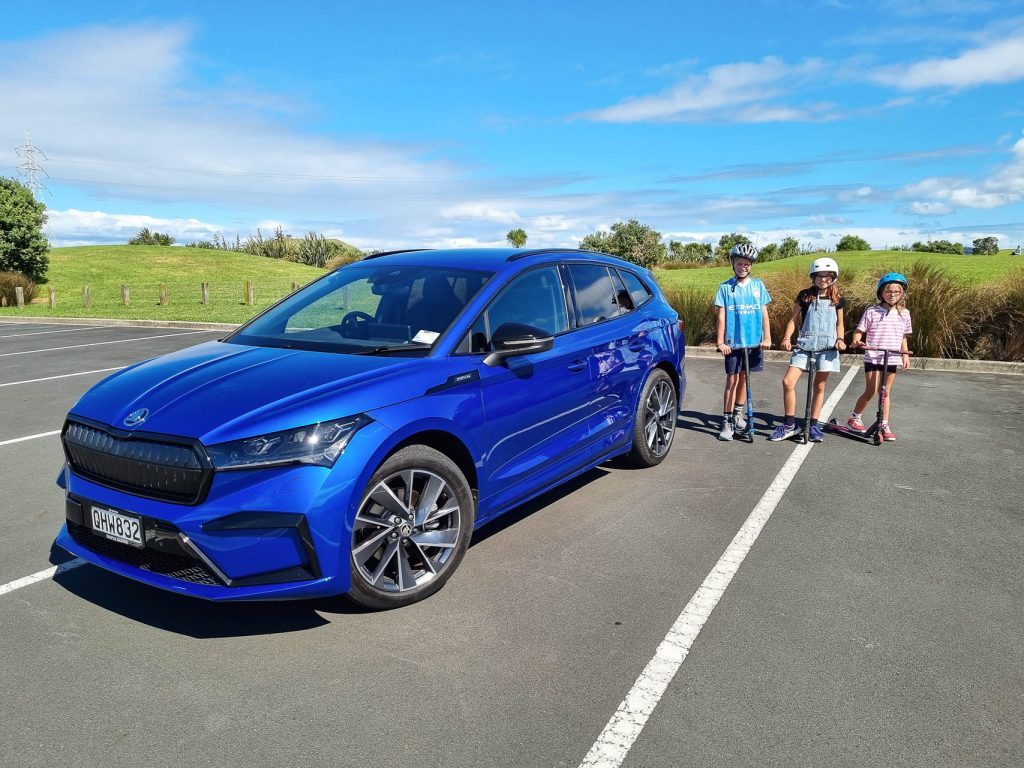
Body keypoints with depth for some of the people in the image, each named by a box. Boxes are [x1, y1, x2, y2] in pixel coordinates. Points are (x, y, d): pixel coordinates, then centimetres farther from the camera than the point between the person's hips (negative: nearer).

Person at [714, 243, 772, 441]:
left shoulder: (758, 285, 5)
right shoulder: (726, 287, -1)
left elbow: (764, 313, 6)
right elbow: (721, 316, -3)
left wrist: (767, 337, -1)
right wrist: (720, 342, -8)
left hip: (753, 341, 2)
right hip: (732, 342, -2)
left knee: (744, 378, 12)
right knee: (732, 380, -4)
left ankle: (738, 414, 28)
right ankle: (727, 422, 1)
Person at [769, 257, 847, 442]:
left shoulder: (837, 300, 6)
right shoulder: (805, 295, 4)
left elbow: (839, 324, 14)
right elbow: (793, 319, 6)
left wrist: (840, 339, -5)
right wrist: (786, 338, -9)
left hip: (827, 347, 1)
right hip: (805, 345, 0)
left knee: (819, 386, 4)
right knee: (788, 381, -13)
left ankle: (813, 425, 16)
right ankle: (790, 424, -1)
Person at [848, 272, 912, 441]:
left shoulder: (904, 313, 7)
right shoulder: (872, 312, -6)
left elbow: (903, 337, 15)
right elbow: (859, 331, -4)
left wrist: (905, 354, 9)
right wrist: (856, 340, -25)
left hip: (892, 359, 4)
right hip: (873, 358, -3)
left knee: (886, 392, 10)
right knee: (871, 391, -5)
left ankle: (885, 425, 17)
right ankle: (855, 417, 15)